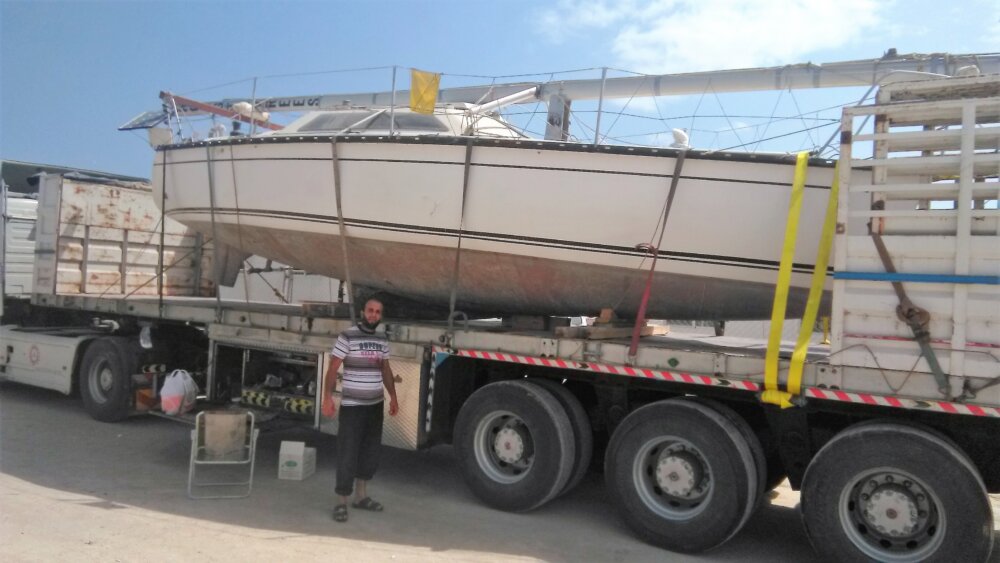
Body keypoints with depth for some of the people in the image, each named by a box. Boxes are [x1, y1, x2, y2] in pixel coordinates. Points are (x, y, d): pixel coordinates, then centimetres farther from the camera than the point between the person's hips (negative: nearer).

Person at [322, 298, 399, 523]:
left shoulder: (382, 339, 9)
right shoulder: (347, 337, -10)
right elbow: (333, 369, -11)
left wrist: (393, 397, 17)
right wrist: (327, 398, -17)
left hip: (375, 404, 7)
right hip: (352, 405, -6)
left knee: (370, 451, 13)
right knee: (348, 453, -4)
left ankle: (361, 496, 26)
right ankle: (341, 502, 6)